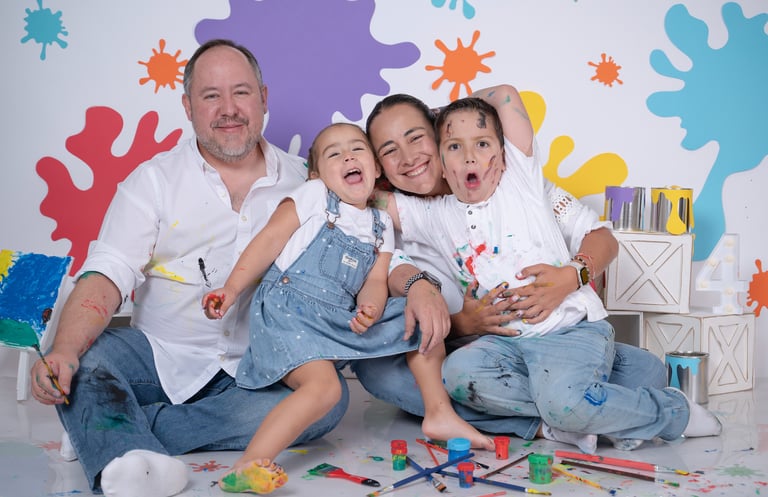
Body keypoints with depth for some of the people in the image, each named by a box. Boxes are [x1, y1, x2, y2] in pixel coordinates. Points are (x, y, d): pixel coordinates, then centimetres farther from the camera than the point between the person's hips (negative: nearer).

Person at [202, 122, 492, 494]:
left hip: (342, 319, 6)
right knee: (324, 386, -30)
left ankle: (439, 415, 19)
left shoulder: (381, 225, 15)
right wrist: (231, 289, -12)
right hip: (288, 310, -6)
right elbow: (269, 240, -4)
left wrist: (370, 310, -16)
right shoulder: (314, 196, 1)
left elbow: (375, 282, 8)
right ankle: (249, 465, -33)